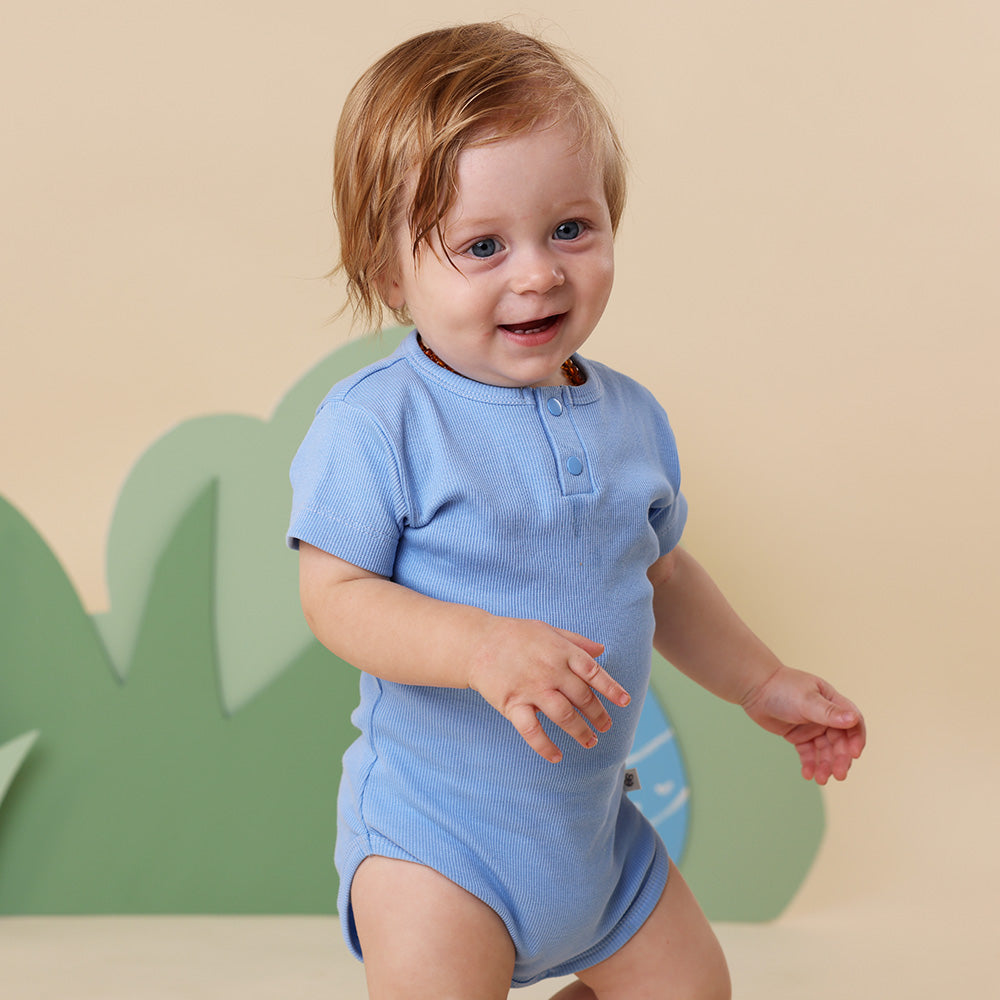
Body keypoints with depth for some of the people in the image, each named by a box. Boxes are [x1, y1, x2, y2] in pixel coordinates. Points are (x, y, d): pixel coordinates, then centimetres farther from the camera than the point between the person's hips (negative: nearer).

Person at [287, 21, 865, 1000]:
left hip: (593, 823, 6)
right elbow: (335, 597, -21)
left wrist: (762, 683, 19)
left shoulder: (631, 415, 2)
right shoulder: (376, 423, -19)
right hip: (433, 825, -6)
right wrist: (481, 646, -36)